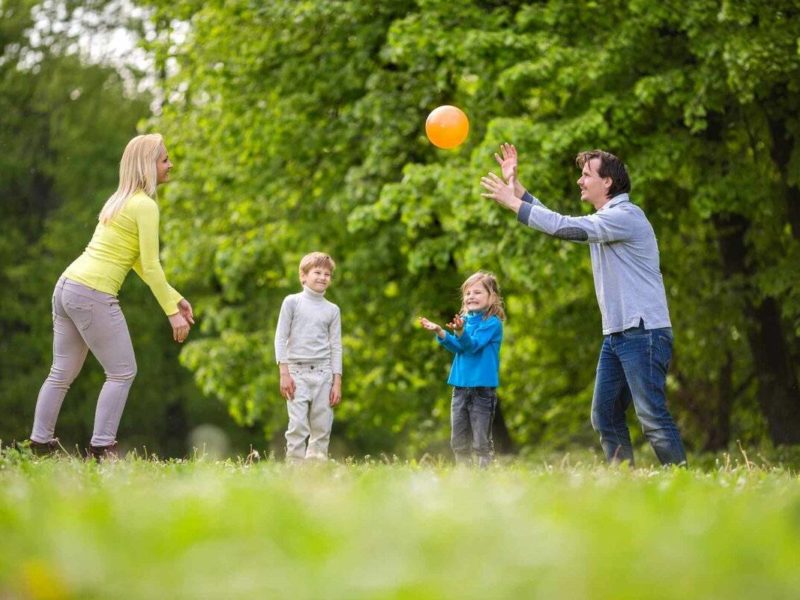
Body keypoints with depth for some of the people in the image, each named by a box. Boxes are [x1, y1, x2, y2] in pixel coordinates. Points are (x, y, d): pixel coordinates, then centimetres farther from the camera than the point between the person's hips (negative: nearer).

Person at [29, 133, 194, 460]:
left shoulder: (119, 200, 18)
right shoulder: (145, 205, -10)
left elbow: (139, 263, 22)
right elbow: (150, 266, -13)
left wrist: (176, 298, 22)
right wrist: (172, 312, -8)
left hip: (67, 286, 9)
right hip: (94, 295, -9)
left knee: (62, 372, 14)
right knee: (122, 372, 0)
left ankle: (40, 443, 17)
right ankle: (102, 446, -3)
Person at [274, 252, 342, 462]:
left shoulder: (332, 310, 11)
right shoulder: (292, 302, 4)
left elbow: (336, 347, 11)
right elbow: (281, 337, 2)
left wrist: (337, 382, 5)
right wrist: (284, 373, -6)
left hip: (323, 373, 3)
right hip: (297, 371, -3)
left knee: (322, 428, 0)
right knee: (298, 426, -10)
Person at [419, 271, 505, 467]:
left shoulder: (492, 322, -10)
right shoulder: (465, 319, 11)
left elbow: (472, 345, -20)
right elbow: (457, 347, 6)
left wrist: (460, 332, -39)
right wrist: (440, 332, -8)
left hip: (482, 388, -7)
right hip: (461, 387, 7)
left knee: (481, 441, -4)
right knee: (458, 441, 11)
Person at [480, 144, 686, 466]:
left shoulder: (625, 215, -12)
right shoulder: (603, 220, 19)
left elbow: (565, 227, -18)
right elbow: (559, 224, 23)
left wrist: (513, 202, -12)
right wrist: (516, 186, 18)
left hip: (643, 332, -10)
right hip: (616, 334, 10)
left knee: (652, 415, -13)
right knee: (605, 415, 6)